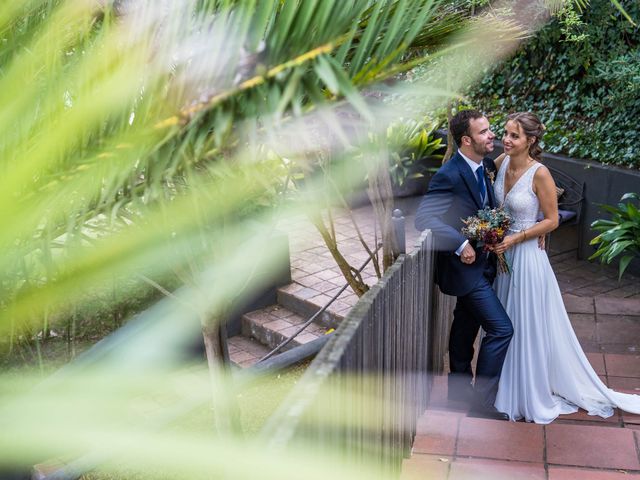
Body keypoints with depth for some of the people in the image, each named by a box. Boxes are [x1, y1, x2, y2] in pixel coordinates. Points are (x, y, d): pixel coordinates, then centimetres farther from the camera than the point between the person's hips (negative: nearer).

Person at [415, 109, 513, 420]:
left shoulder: (484, 167, 3)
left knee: (466, 325, 21)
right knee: (501, 329, -9)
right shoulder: (449, 175, -23)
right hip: (465, 266, -9)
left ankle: (459, 386, 38)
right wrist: (461, 244, -30)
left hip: (480, 263, 9)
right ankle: (482, 402, 2)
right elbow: (424, 217, -30)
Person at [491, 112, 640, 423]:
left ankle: (533, 397, 25)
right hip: (501, 253, 7)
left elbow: (551, 220, -13)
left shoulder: (540, 174, -19)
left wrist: (515, 239, -19)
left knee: (529, 327, 6)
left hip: (526, 256, -6)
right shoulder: (501, 163, -2)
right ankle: (506, 387, 38)